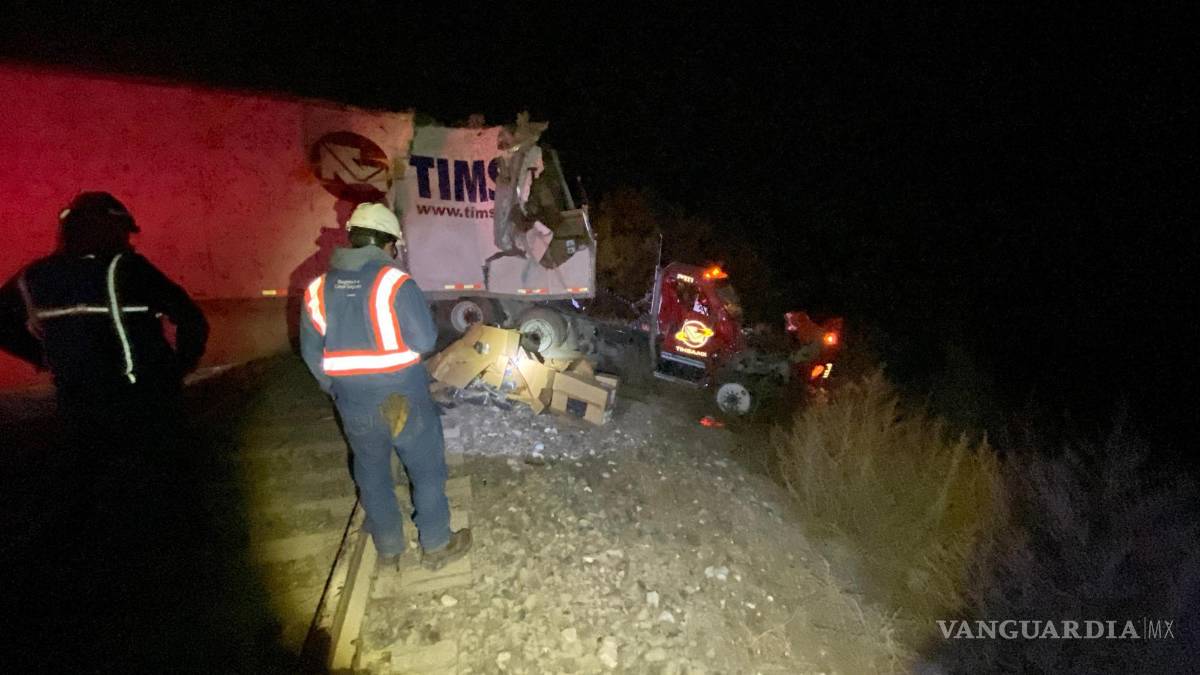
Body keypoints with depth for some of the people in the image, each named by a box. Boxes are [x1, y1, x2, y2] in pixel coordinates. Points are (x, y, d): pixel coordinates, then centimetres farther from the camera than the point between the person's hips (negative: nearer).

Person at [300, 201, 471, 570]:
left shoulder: (318, 288, -2)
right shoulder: (394, 282, -17)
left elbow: (312, 352, 4)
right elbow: (424, 339, -17)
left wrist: (337, 389, 16)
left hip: (353, 405, 5)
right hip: (405, 400, -4)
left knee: (372, 475, 21)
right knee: (427, 471, 13)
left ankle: (388, 547, 37)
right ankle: (436, 545, 27)